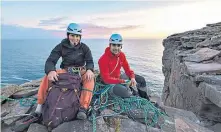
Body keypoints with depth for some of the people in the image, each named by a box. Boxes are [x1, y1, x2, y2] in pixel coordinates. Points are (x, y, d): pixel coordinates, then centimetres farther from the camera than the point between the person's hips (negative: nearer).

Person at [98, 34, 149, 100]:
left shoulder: (121, 55, -5)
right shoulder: (103, 59, -25)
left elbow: (127, 69, 2)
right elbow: (106, 79, -27)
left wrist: (132, 78, -18)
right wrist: (123, 82, -29)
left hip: (118, 77, 7)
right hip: (108, 82, -7)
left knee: (141, 79, 7)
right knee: (123, 90, -36)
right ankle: (136, 96, -2)